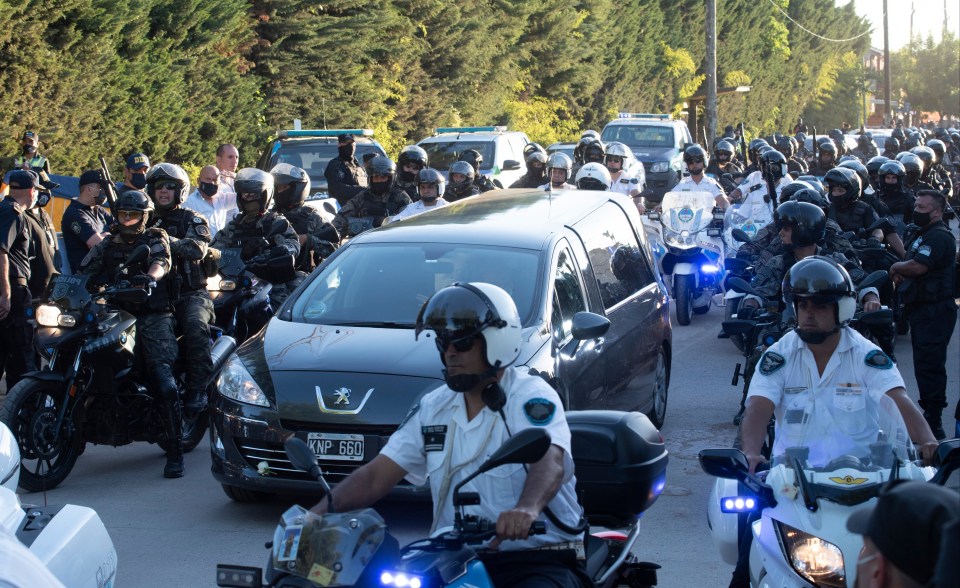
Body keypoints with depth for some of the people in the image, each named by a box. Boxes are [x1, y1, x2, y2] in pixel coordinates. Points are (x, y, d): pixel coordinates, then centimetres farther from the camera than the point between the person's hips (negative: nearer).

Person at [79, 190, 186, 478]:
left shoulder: (155, 239, 8)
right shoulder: (108, 244, 21)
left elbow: (162, 262, -14)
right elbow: (86, 270, 13)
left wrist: (150, 276, -36)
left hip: (152, 316, -5)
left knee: (163, 379, -18)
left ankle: (175, 450, -19)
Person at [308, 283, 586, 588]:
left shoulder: (531, 395, -9)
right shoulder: (434, 407, 12)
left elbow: (550, 462, -28)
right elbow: (375, 476, 9)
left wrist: (527, 509, -51)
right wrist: (318, 513, -8)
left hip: (537, 560, -6)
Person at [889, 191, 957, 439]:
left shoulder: (939, 237, -16)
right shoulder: (922, 234, 19)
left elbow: (917, 266, -26)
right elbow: (913, 266, 26)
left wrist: (896, 267, -6)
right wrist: (900, 274, 3)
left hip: (934, 311, -11)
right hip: (922, 309, 11)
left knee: (929, 365, -11)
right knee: (924, 364, 16)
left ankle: (933, 423, -10)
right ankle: (928, 416, 25)